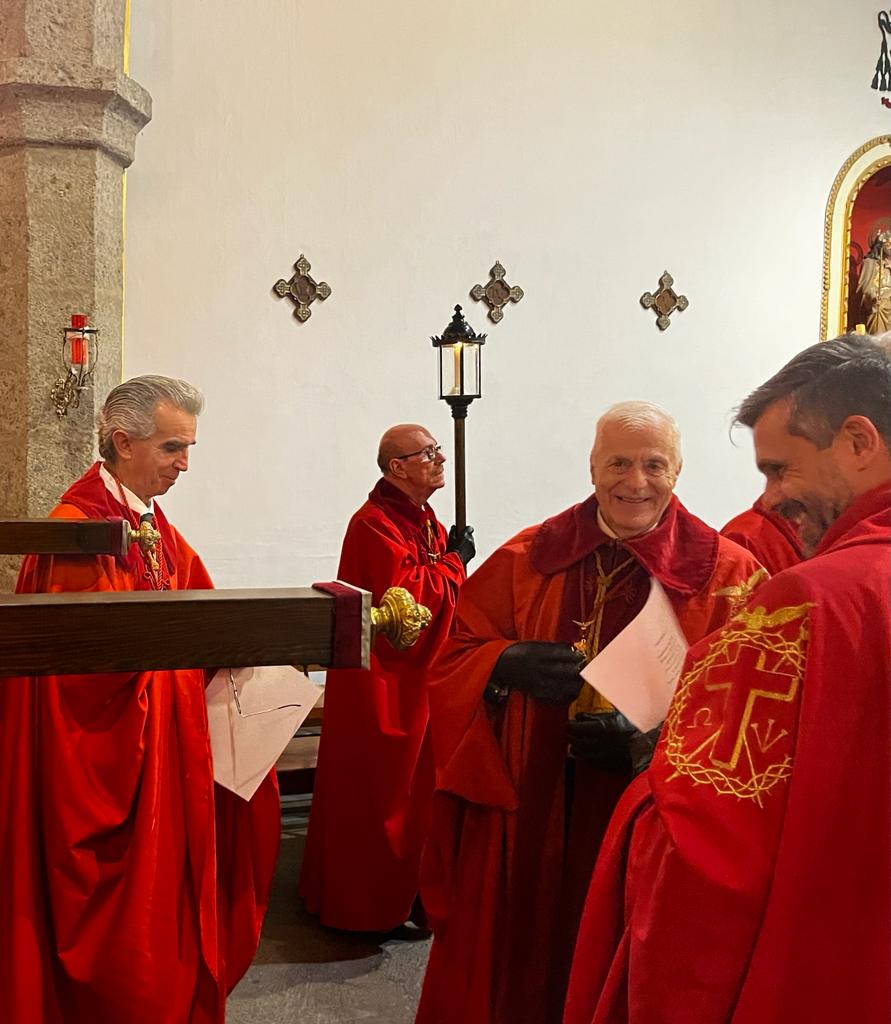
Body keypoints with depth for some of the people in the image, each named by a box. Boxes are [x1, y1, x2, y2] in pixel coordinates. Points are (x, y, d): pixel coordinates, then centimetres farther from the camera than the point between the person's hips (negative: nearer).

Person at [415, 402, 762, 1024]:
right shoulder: (526, 558, 3)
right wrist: (507, 663, -16)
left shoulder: (726, 574, -5)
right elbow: (455, 656, 5)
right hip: (522, 817, 2)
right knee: (515, 961, 14)